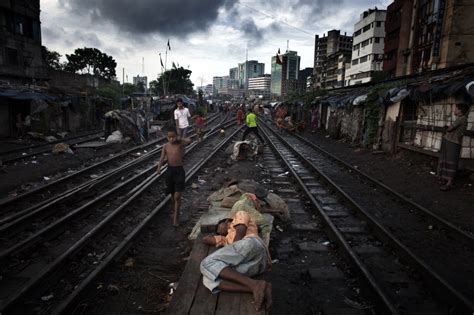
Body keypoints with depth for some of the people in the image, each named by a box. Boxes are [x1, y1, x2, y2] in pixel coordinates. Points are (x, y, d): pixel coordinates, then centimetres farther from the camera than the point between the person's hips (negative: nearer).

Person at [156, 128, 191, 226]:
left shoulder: (180, 144, -6)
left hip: (179, 171, -3)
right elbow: (162, 158, -8)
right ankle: (173, 208, 44)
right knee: (172, 194, 19)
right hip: (169, 170, 3)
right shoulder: (165, 147, 1)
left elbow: (189, 141, -26)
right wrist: (159, 167, -26)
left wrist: (179, 138, -11)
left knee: (177, 196, -7)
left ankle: (176, 217, 2)